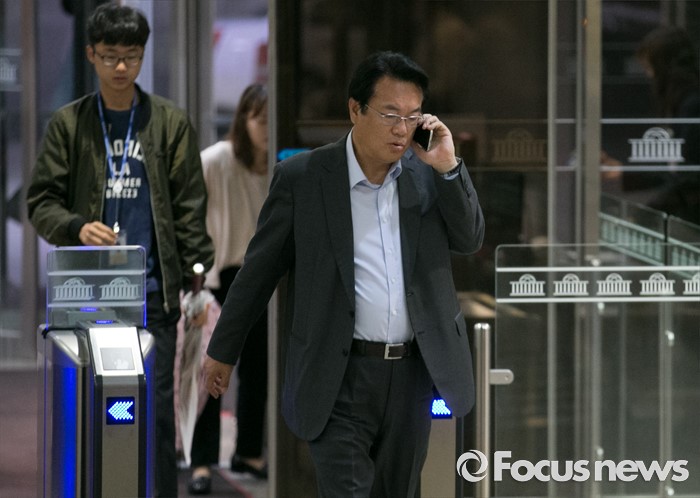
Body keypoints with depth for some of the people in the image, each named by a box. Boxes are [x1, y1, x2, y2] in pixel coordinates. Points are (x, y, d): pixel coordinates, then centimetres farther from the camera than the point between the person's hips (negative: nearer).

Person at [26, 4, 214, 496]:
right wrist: (77, 228, -13)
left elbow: (190, 208, 7)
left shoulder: (171, 123, 8)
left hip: (153, 290, -1)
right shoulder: (69, 123, 9)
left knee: (157, 406, -3)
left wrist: (200, 279, -1)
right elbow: (42, 201, 8)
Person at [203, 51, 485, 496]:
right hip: (341, 377, -4)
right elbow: (259, 270, 2)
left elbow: (471, 240, 4)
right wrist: (223, 350, 9)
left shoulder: (428, 174, 5)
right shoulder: (301, 177, -5)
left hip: (412, 373, 4)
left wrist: (449, 168, -11)